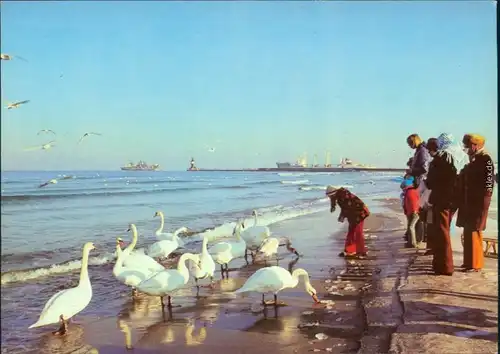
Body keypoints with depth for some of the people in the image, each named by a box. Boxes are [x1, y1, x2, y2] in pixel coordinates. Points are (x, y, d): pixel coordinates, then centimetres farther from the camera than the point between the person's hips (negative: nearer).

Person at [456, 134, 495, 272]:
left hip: (478, 203, -8)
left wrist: (484, 203, -19)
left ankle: (475, 264, 4)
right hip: (468, 202, 8)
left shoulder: (485, 160, -12)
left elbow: (488, 184, -17)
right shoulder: (472, 160, 14)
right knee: (468, 232, 12)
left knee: (474, 232, -3)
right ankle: (469, 261, 21)